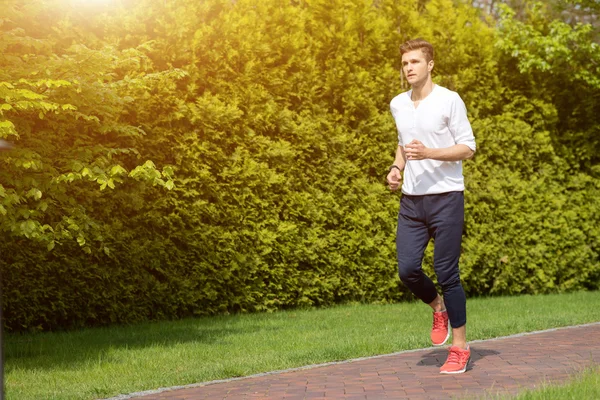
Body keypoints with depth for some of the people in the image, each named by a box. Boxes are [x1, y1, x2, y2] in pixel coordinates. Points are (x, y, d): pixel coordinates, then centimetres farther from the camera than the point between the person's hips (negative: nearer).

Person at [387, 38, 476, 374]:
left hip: (445, 197, -5)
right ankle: (438, 307, 29)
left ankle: (460, 348, 8)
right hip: (411, 199, 5)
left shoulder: (449, 100, -7)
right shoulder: (398, 105, 12)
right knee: (407, 269, -3)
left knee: (447, 272, -4)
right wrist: (396, 167, 7)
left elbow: (468, 147, -7)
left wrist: (429, 153, -20)